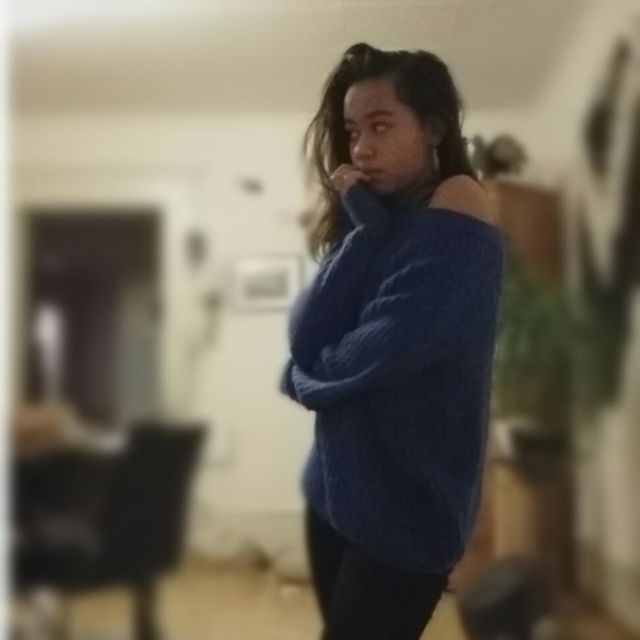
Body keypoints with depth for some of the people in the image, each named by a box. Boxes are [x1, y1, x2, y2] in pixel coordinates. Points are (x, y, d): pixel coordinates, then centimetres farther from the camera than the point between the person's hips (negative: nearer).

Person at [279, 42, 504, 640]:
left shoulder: (458, 216, -14)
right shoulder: (373, 223, 8)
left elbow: (367, 361, -20)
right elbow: (304, 338, -5)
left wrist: (302, 377, 0)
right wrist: (363, 226, -12)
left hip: (406, 502, -7)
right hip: (335, 486, 7)